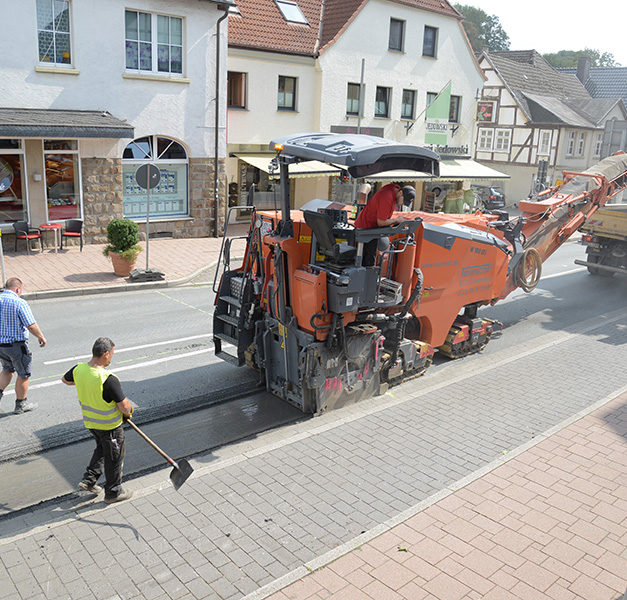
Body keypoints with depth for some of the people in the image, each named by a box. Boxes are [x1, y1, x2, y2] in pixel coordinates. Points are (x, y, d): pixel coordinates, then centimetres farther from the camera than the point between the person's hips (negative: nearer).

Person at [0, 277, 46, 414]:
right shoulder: (20, 303, -18)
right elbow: (31, 326, -19)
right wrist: (41, 337, -2)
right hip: (16, 345, -6)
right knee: (24, 374, 11)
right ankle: (20, 405, 21)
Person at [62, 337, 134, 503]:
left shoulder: (78, 370, -12)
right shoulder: (108, 379, -33)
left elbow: (65, 380, 13)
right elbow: (124, 406, -28)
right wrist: (128, 412, -4)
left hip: (89, 421, 7)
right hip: (109, 425, -7)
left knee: (102, 448, 32)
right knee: (114, 457, 14)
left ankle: (89, 480, 32)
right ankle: (113, 492, 30)